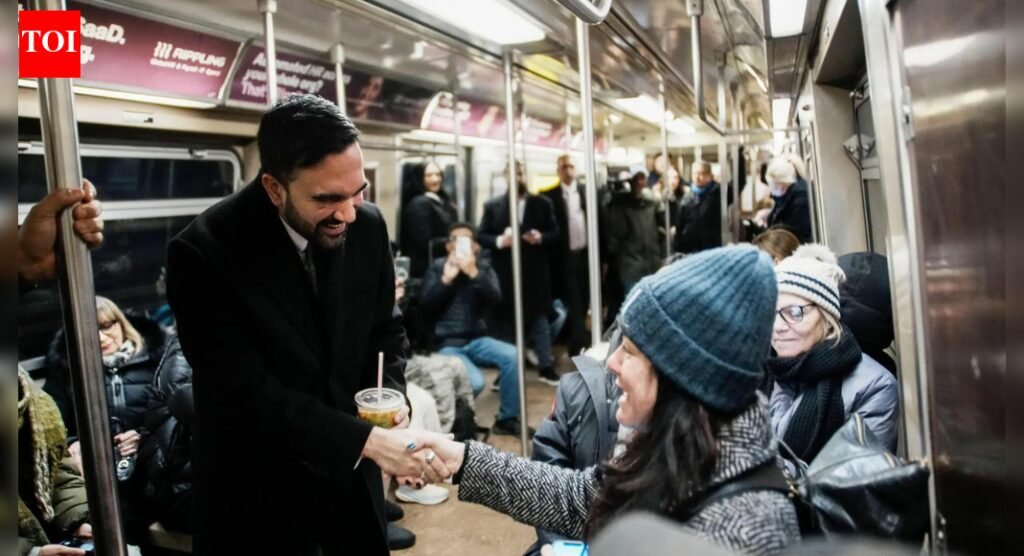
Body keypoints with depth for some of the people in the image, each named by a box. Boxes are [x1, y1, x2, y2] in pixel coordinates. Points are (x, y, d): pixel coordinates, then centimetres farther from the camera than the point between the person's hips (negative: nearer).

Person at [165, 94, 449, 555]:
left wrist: (393, 396, -12)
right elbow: (246, 394, -25)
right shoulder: (202, 253, -23)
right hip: (258, 488, -4)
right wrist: (366, 439, -30)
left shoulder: (368, 227, -9)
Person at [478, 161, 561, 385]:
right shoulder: (492, 206, 4)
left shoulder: (542, 203, 6)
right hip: (505, 275, 0)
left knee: (540, 319, 7)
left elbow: (556, 232, 6)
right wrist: (499, 241, -17)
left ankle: (546, 367, 15)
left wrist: (541, 238, -14)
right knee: (505, 320, 5)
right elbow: (481, 236, 1)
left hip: (535, 273, 1)